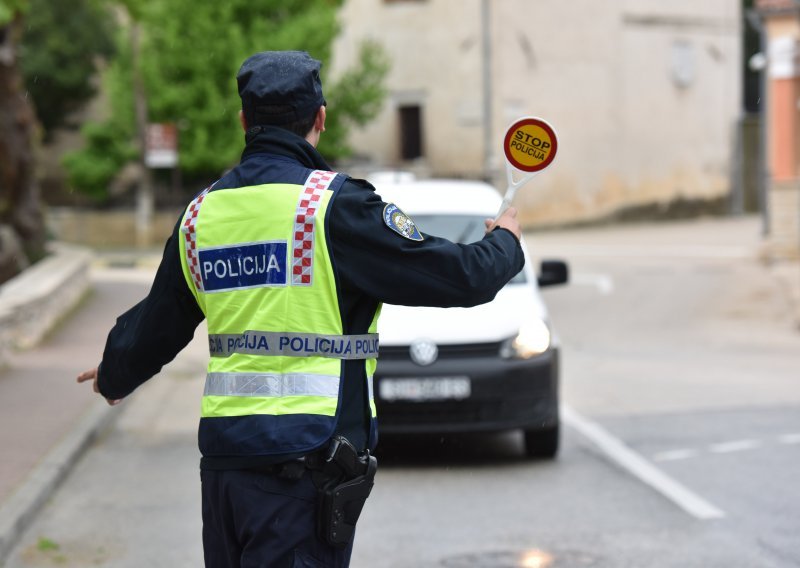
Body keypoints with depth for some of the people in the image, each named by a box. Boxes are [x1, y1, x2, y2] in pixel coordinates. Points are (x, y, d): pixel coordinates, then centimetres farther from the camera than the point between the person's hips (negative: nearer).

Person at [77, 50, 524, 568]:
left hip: (222, 455, 6)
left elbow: (154, 326, 24)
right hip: (308, 461, -6)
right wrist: (506, 241, 17)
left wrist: (114, 376, 45)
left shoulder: (201, 213, 10)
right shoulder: (334, 204, -9)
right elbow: (459, 277, -6)